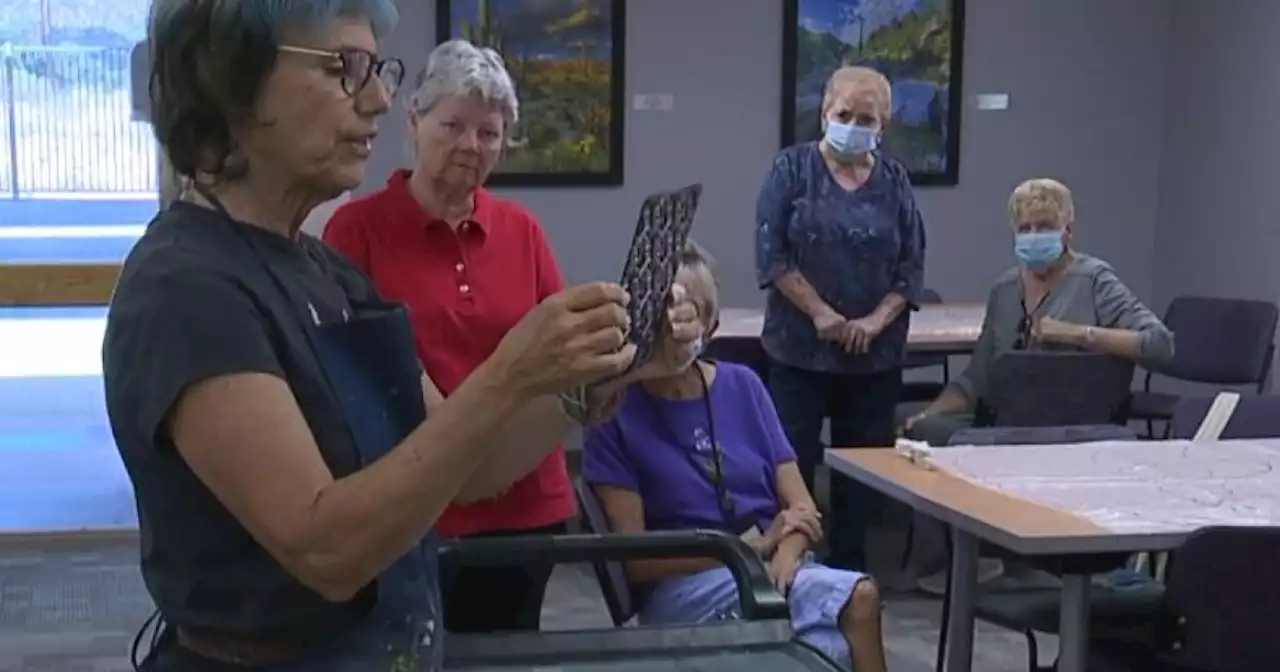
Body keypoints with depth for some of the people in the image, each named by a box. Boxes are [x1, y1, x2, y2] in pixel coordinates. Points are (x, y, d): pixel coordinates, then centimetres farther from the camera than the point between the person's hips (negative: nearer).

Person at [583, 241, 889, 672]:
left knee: (861, 598, -31)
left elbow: (802, 508, 8)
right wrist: (752, 546, -10)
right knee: (857, 597, -31)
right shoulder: (615, 414, -2)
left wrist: (784, 559, -14)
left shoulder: (742, 386, 11)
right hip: (685, 587, -4)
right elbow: (635, 560, -5)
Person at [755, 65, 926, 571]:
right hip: (800, 347, -3)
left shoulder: (894, 180, 7)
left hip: (875, 354, 3)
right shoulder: (793, 169, -1)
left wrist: (876, 320, -9)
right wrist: (821, 313, -12)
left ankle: (850, 568, 19)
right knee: (792, 461, -4)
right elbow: (771, 253, -7)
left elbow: (912, 265, 5)